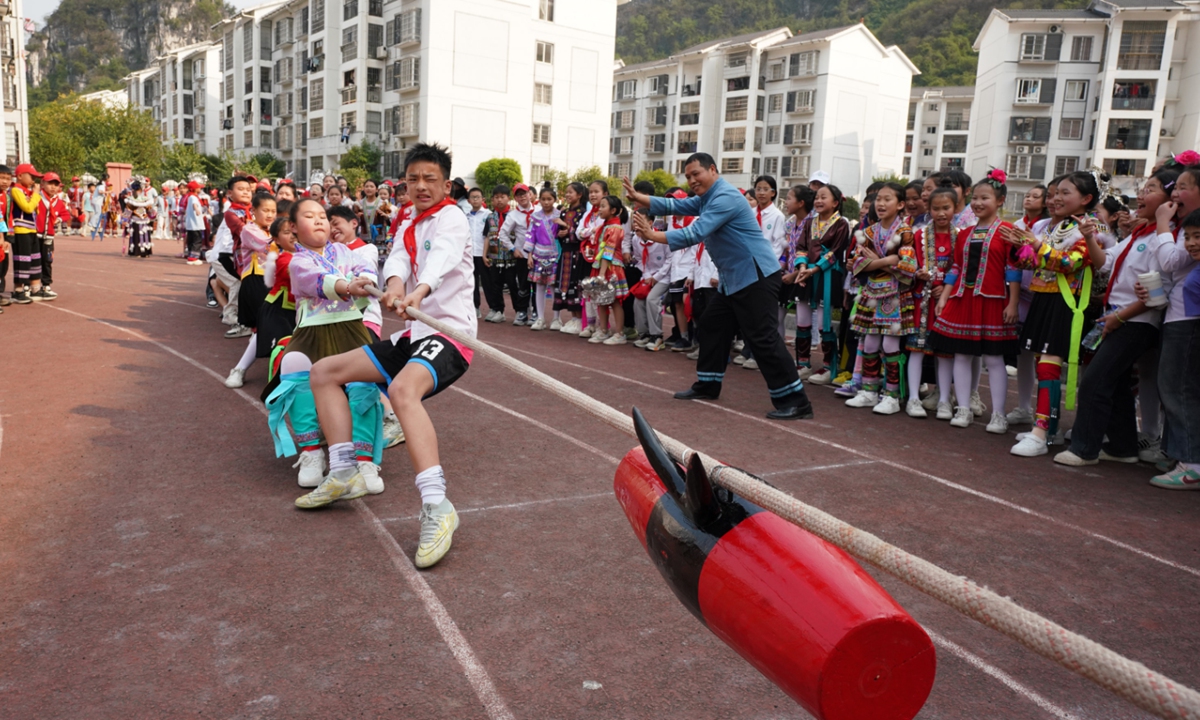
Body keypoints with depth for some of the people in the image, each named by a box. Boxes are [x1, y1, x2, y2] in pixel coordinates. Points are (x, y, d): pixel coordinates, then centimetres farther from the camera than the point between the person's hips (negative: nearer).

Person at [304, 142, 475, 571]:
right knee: (323, 372, 9)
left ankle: (437, 507, -45)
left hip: (448, 333, -9)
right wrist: (394, 282, -31)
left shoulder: (451, 217, -4)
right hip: (411, 335, 9)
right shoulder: (408, 229, 18)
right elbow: (397, 260, -5)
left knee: (402, 389, -39)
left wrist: (420, 290, -49)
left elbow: (441, 257, -28)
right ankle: (343, 474, 9)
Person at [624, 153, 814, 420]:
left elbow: (696, 233, -25)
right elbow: (674, 205, 11)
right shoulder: (706, 198, 15)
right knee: (713, 327, 16)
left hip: (756, 275, -11)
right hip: (734, 278, 11)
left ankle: (795, 401, -9)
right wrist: (639, 198, -1)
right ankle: (707, 385, 29)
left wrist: (653, 235, -21)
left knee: (761, 337, -13)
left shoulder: (725, 198, -18)